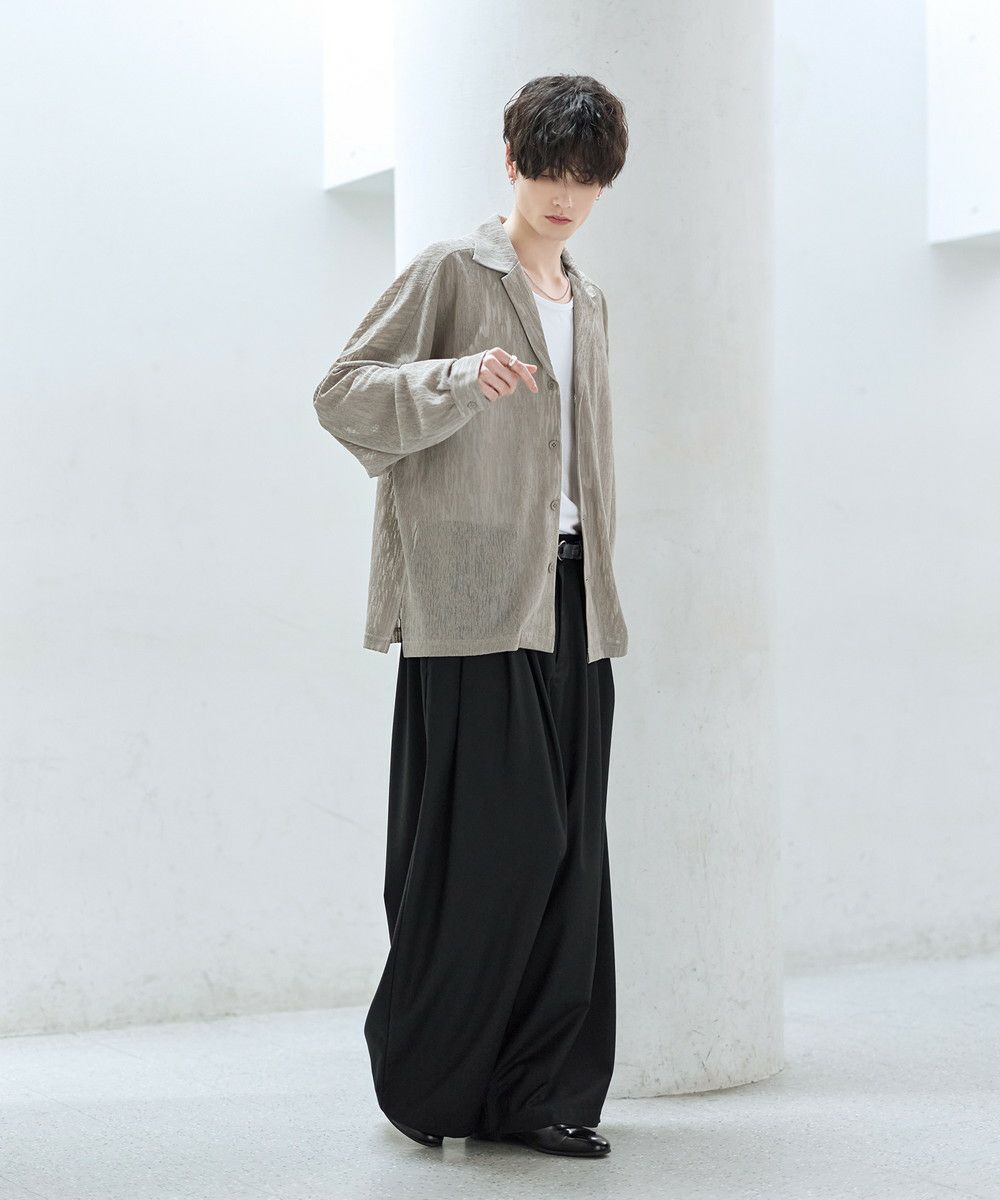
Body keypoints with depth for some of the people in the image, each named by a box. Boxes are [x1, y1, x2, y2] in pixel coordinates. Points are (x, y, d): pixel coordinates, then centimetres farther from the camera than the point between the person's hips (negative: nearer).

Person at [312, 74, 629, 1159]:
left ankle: (539, 1092, 9)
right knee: (493, 840, -10)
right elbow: (341, 391, -6)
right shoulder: (453, 272, 1)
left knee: (567, 849, 3)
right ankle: (428, 1080, 4)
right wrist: (459, 378, -22)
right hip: (475, 593, -7)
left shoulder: (588, 303, 22)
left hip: (569, 598, 7)